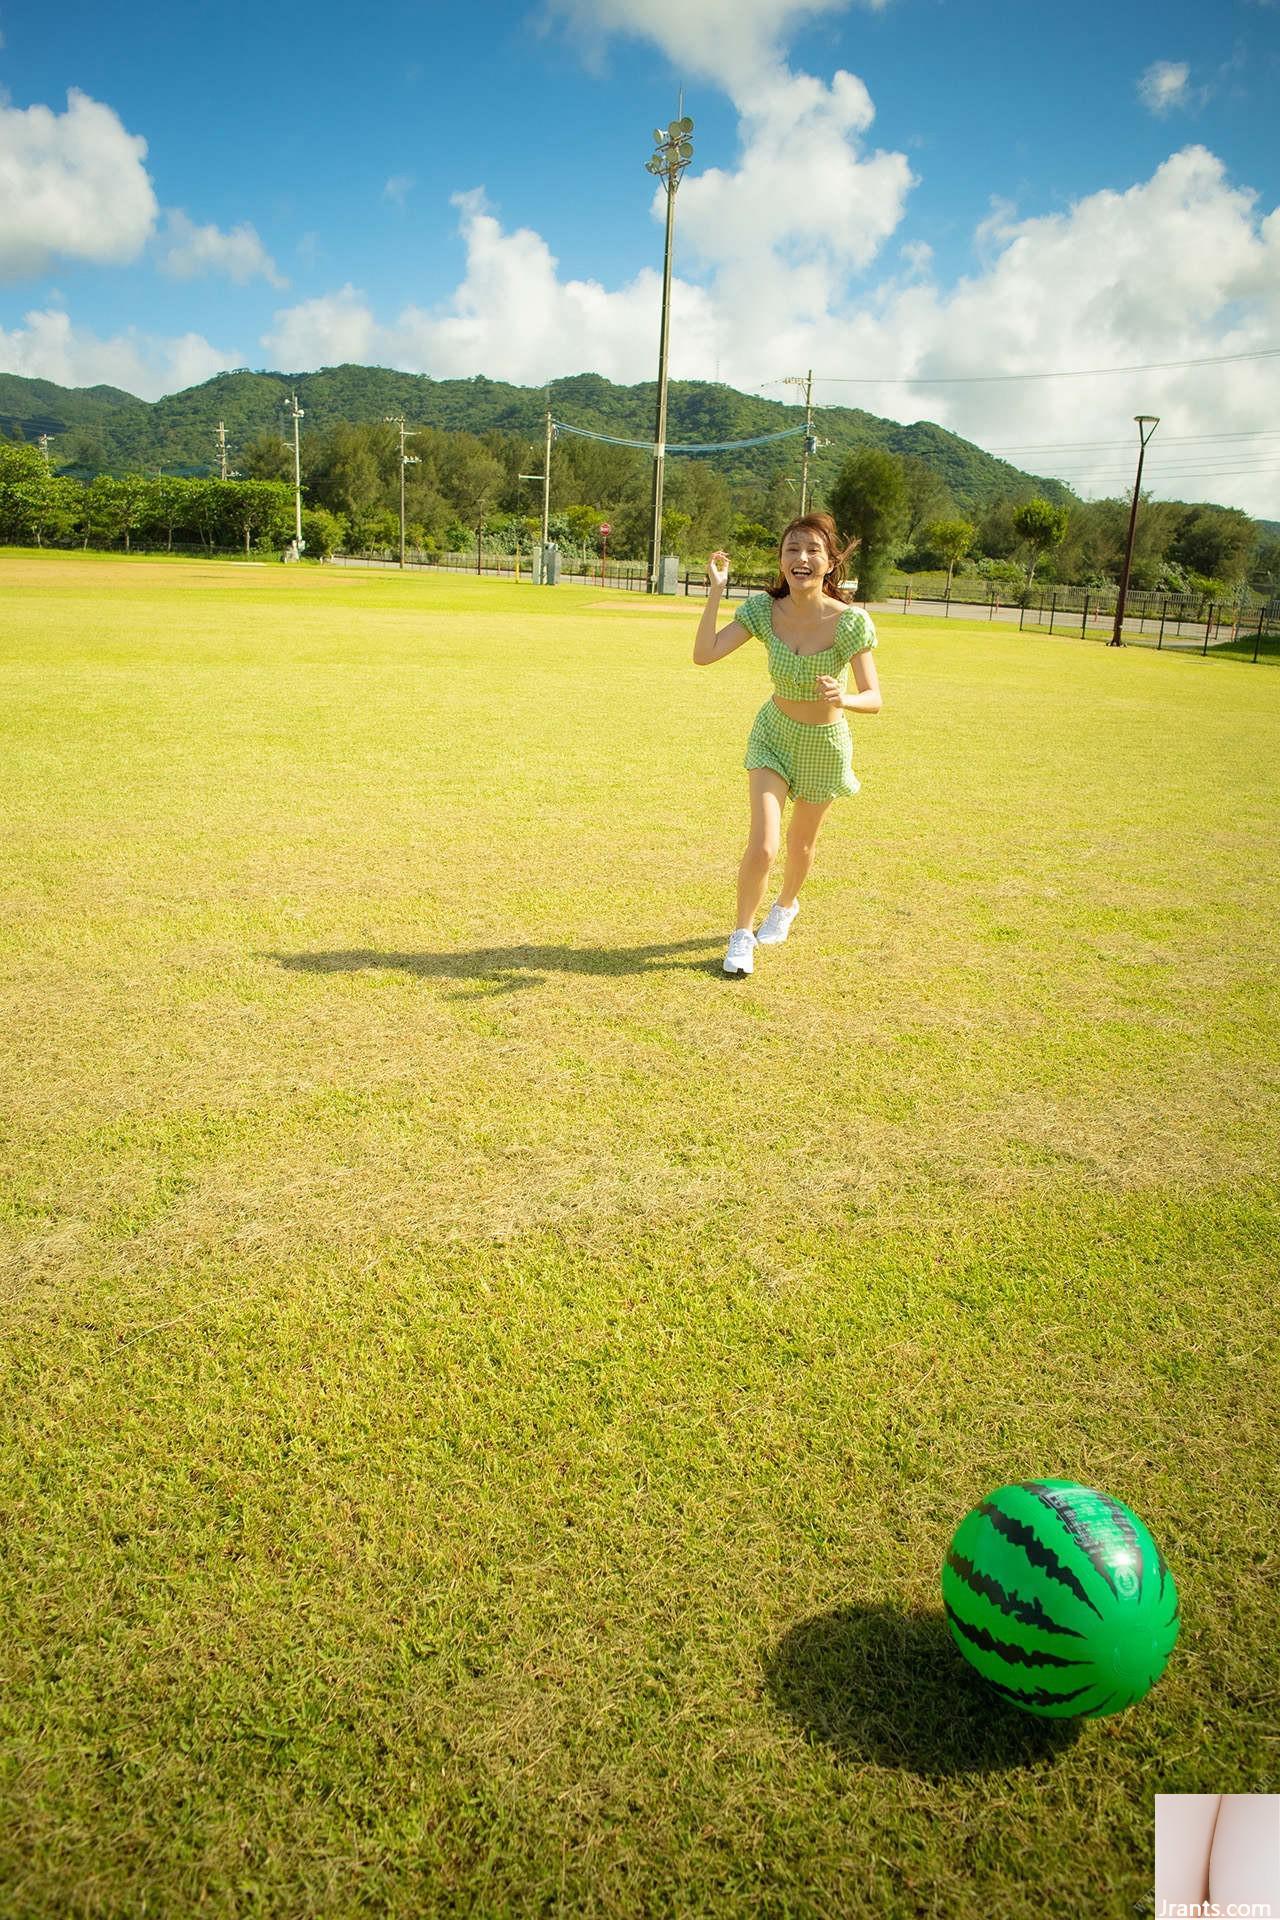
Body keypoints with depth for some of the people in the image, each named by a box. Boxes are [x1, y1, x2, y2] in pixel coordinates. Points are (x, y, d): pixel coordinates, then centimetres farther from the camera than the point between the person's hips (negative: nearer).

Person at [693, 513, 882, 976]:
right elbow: (703, 655, -24)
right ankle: (741, 934, 12)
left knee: (800, 845, 18)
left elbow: (873, 699, -25)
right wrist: (716, 590, -28)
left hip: (825, 746, -1)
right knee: (762, 848, -13)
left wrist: (842, 698, -46)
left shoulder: (851, 621, -24)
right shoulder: (763, 609, -16)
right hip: (774, 734, 1)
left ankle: (786, 906, 51)